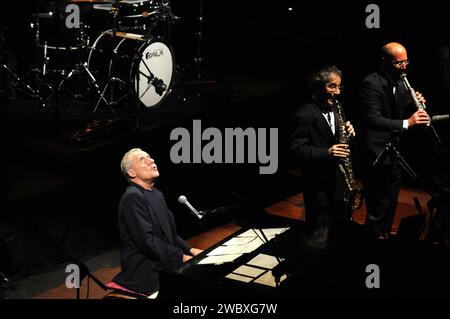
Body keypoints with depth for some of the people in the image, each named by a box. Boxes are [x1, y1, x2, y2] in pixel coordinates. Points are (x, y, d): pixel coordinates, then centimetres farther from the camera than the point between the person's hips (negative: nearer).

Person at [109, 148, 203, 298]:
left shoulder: (156, 194, 17)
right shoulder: (133, 197, -14)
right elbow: (146, 240, -21)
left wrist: (189, 250, 6)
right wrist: (182, 257, -17)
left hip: (163, 262, 9)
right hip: (146, 273, -9)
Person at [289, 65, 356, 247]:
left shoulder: (336, 109, 9)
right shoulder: (304, 116, -15)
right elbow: (296, 150, -19)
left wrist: (349, 133, -5)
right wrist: (326, 153, -29)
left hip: (339, 180, 8)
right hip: (318, 184, -8)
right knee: (320, 237, -1)